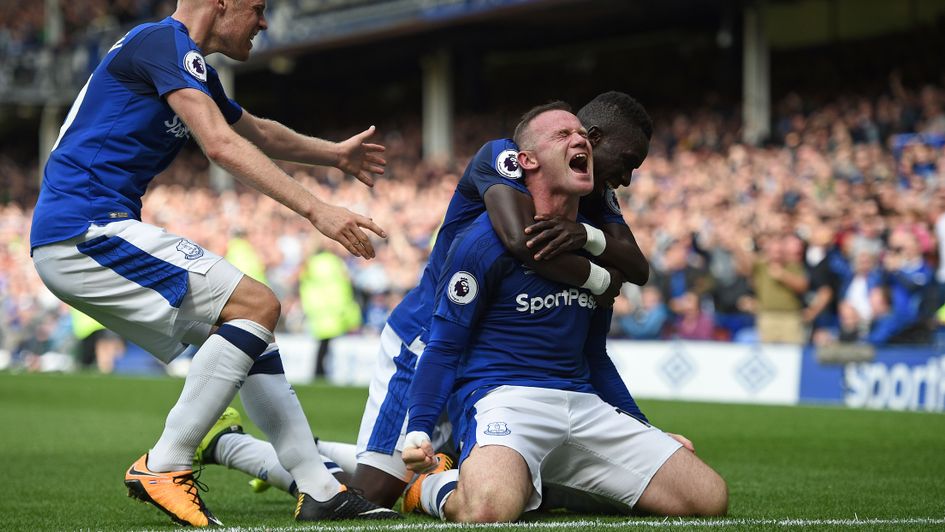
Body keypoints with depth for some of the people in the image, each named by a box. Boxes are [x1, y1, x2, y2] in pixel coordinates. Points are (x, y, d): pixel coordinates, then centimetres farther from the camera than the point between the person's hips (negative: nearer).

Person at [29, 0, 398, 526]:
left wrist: (334, 153, 52)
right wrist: (316, 210, -26)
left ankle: (320, 490, 8)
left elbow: (256, 131, 40)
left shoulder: (191, 65, 21)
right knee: (257, 305, -14)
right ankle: (164, 467, -13)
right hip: (87, 230, -10)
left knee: (249, 335, 10)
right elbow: (223, 146, -23)